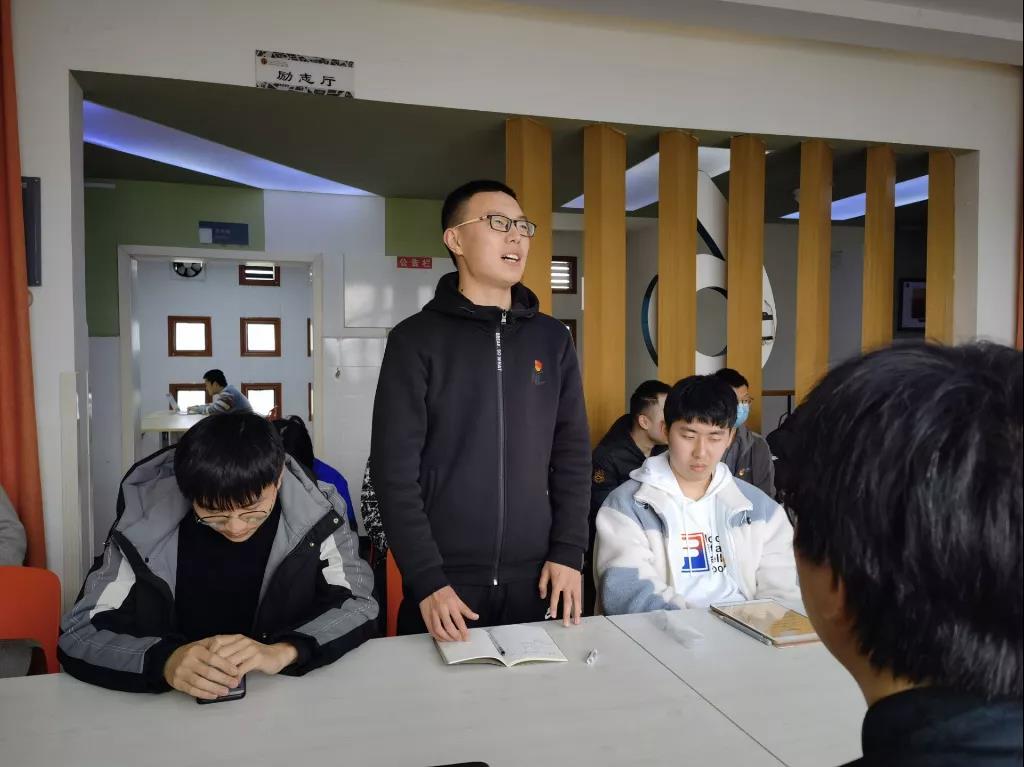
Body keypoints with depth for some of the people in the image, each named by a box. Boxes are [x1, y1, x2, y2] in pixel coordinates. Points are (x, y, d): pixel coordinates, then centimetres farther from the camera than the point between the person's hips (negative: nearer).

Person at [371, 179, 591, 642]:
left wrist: (568, 552, -1)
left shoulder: (552, 339, 5)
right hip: (444, 580, -3)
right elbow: (395, 468, -9)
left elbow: (572, 453, 6)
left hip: (534, 578, 3)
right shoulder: (416, 340, -6)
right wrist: (425, 580, -14)